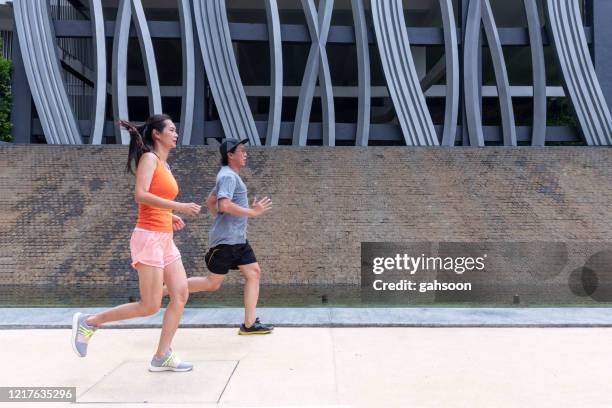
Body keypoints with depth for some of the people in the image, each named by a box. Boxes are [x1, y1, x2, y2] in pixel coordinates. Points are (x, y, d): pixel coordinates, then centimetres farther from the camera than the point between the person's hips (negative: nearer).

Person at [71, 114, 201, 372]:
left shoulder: (164, 165, 18)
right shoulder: (149, 158, -8)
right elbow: (140, 195, -22)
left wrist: (170, 216, 10)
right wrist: (179, 207, -24)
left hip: (165, 240, 9)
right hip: (149, 238, -9)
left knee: (181, 295, 3)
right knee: (150, 307, -6)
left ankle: (162, 357, 10)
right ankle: (88, 322, 9)